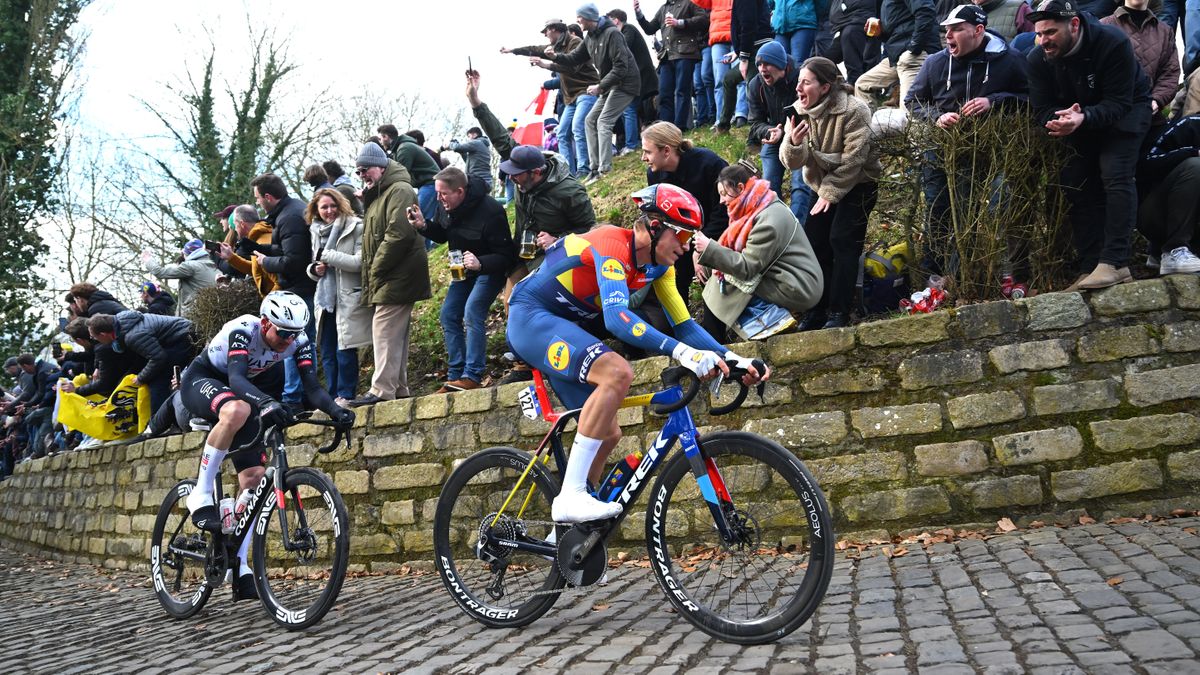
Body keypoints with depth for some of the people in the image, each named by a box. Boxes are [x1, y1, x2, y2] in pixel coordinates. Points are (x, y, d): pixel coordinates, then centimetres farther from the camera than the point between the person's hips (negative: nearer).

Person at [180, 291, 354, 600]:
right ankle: (201, 496, -29)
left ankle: (239, 563, 3)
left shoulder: (298, 342, -17)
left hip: (240, 391, 6)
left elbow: (312, 386, -23)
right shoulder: (243, 330, -32)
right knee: (237, 410, -42)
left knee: (254, 476, -6)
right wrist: (266, 402, -64)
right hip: (201, 381, -6)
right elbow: (236, 378, -46)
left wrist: (336, 411, -43)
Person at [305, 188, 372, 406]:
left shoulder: (356, 227, -7)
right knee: (327, 352, 9)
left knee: (345, 351, -5)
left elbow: (360, 262, -16)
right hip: (325, 298, 7)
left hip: (349, 298, -7)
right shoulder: (317, 231, 15)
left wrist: (327, 255, -15)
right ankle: (333, 397, 17)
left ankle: (346, 396, 6)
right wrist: (314, 269, 0)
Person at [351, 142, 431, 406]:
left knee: (385, 330, -12)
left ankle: (382, 389, -12)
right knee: (395, 334, 12)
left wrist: (376, 269, -16)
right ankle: (398, 388, 18)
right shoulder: (379, 194, 21)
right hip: (389, 278, 10)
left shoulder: (399, 190, -11)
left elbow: (398, 234, -22)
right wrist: (372, 274, 12)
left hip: (396, 276, -10)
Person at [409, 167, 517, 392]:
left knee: (473, 312, -24)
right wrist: (424, 226, -12)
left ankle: (472, 376, -22)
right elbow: (442, 235, 9)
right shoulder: (445, 207, -9)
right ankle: (455, 375, 10)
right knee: (448, 315, 4)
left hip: (490, 270, -8)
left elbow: (506, 256, -28)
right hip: (464, 269, 8)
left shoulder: (489, 212, -31)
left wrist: (480, 264, -46)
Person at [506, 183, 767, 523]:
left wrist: (734, 360, -13)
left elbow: (684, 324, 2)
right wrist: (682, 352, -49)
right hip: (530, 316, -10)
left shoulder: (659, 266, 2)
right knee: (618, 372, -32)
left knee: (608, 433, 6)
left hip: (559, 325, 10)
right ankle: (571, 496, -30)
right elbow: (616, 317, -40)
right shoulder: (613, 243, -25)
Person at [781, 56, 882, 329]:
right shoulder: (801, 112, -4)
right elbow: (794, 162, -11)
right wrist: (793, 144, -33)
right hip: (824, 186, 6)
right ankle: (817, 311, 11)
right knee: (814, 242, 1)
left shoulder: (853, 111, -22)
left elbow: (852, 160, -21)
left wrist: (830, 193, -19)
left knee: (842, 241, -16)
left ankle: (839, 312, -11)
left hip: (857, 185, -6)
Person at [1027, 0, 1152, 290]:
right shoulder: (1039, 58, -18)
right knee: (1076, 187, -2)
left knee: (1115, 176, -22)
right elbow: (1042, 109, -15)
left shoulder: (1113, 43, -30)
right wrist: (1060, 119, -39)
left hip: (1123, 114, -5)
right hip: (1079, 121, 5)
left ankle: (1115, 262, -24)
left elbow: (1118, 103, -32)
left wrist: (1083, 118, -49)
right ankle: (1090, 268, 0)